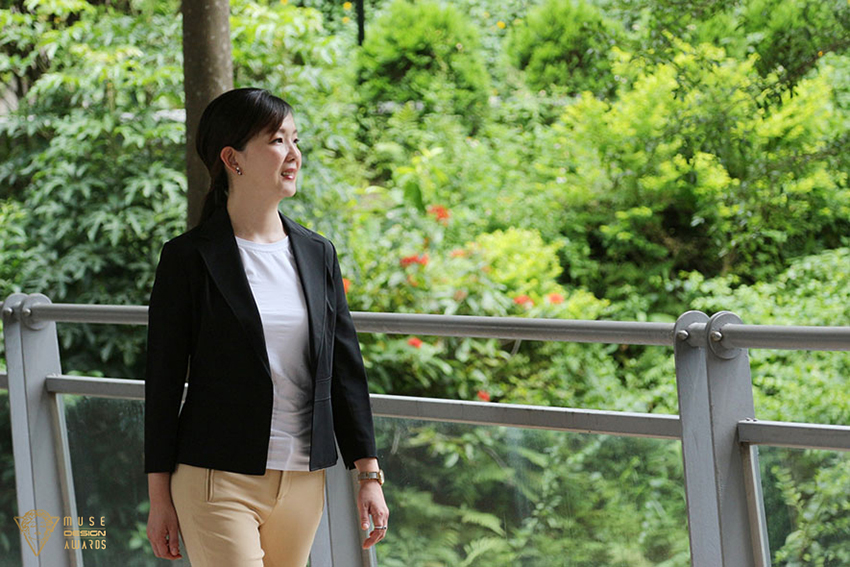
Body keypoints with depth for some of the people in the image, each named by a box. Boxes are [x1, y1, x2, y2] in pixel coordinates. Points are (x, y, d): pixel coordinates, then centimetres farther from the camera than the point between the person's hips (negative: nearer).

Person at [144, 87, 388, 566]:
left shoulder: (317, 253, 9)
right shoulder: (189, 258, -4)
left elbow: (345, 367, 11)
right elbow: (164, 380, -3)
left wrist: (369, 474, 7)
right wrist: (160, 498, -4)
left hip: (303, 481, 5)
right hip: (219, 479, -5)